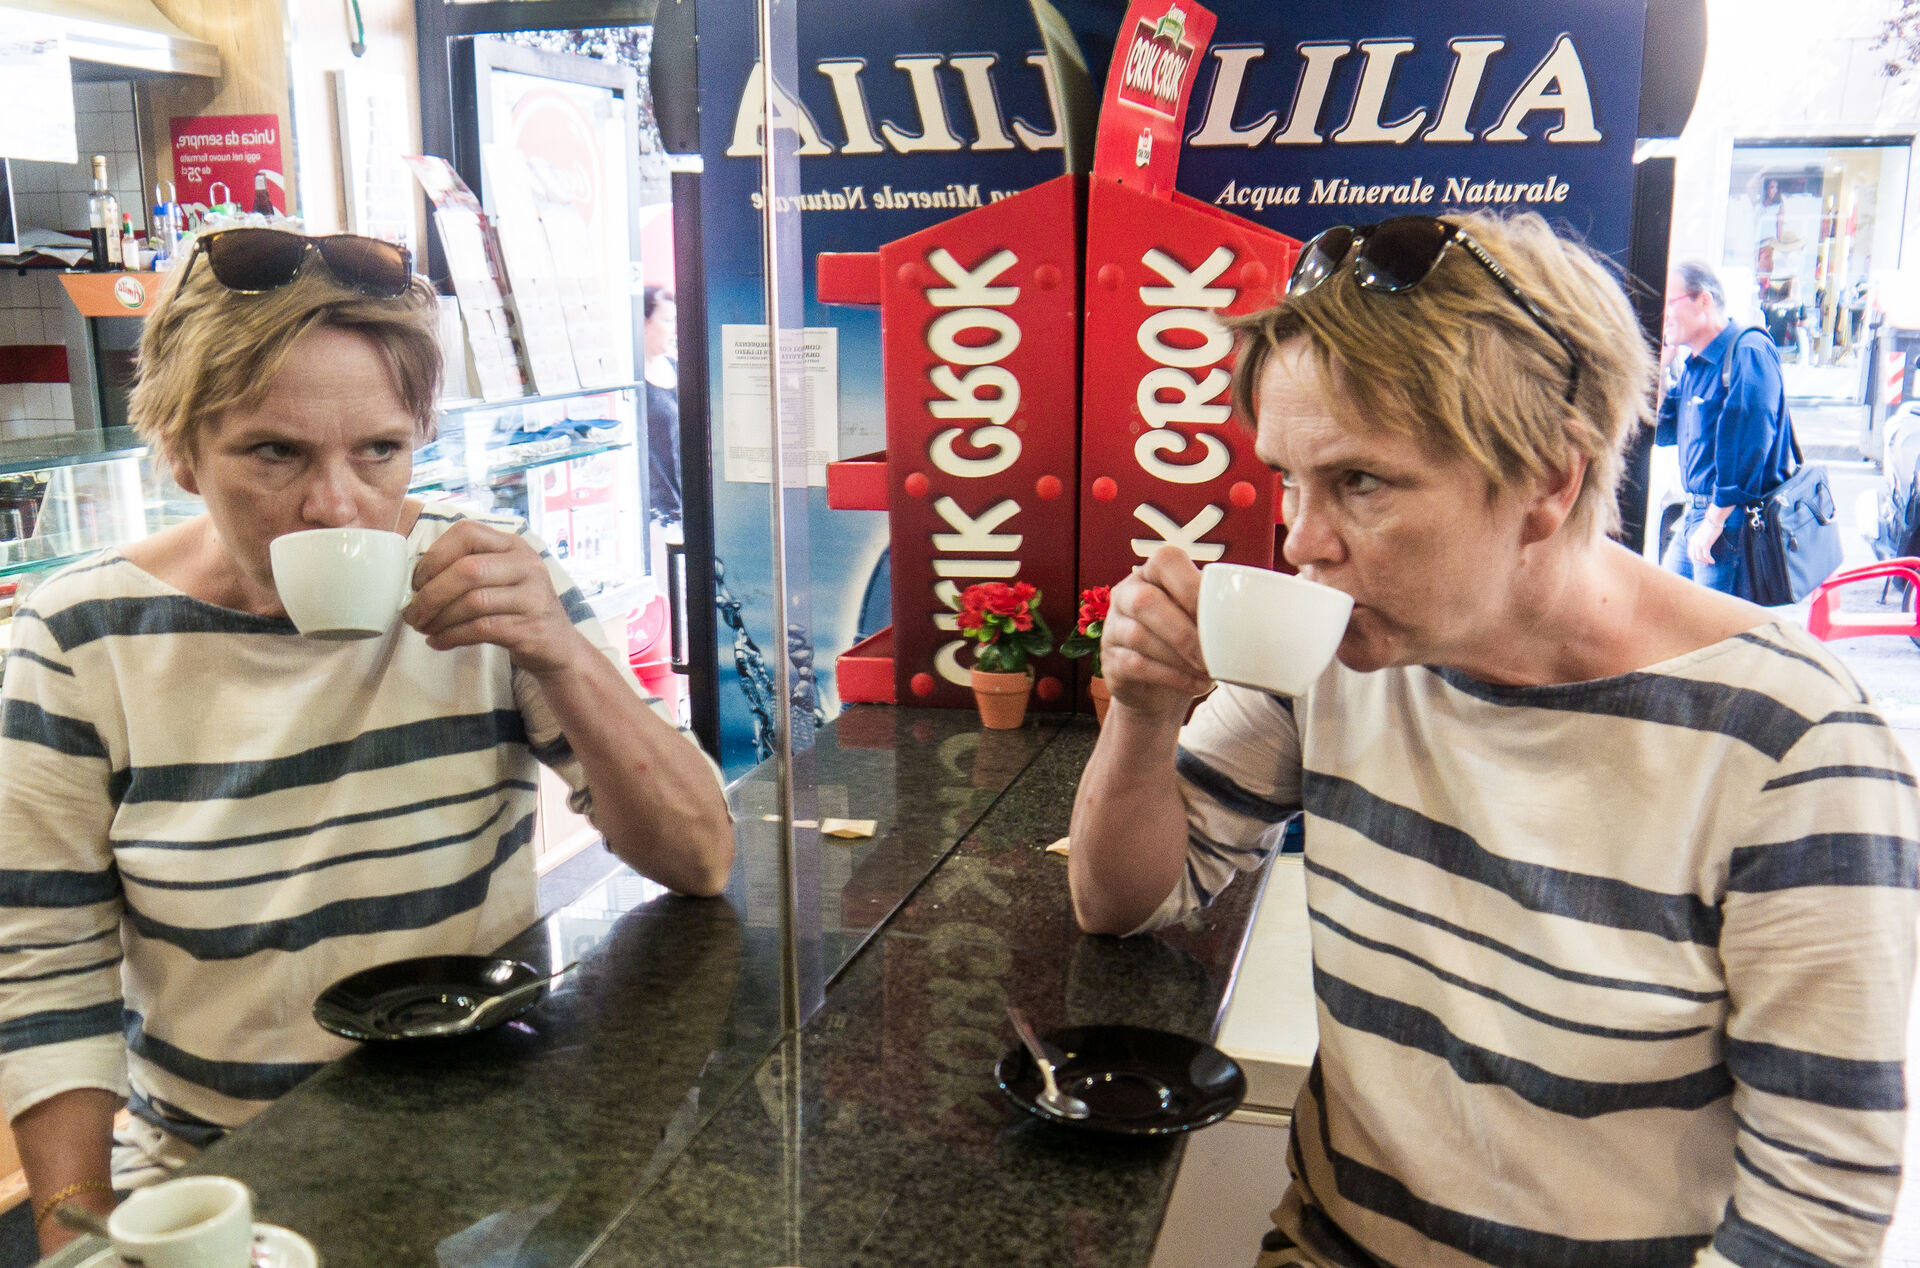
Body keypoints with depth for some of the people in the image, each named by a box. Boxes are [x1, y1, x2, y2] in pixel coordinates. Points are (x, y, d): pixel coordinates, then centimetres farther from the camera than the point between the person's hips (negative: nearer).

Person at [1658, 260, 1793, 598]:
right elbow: (1662, 433, 18)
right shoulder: (1693, 365, 16)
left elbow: (1748, 446, -21)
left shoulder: (1748, 353, -14)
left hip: (1732, 519, -9)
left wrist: (1714, 520, -20)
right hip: (1695, 516, 10)